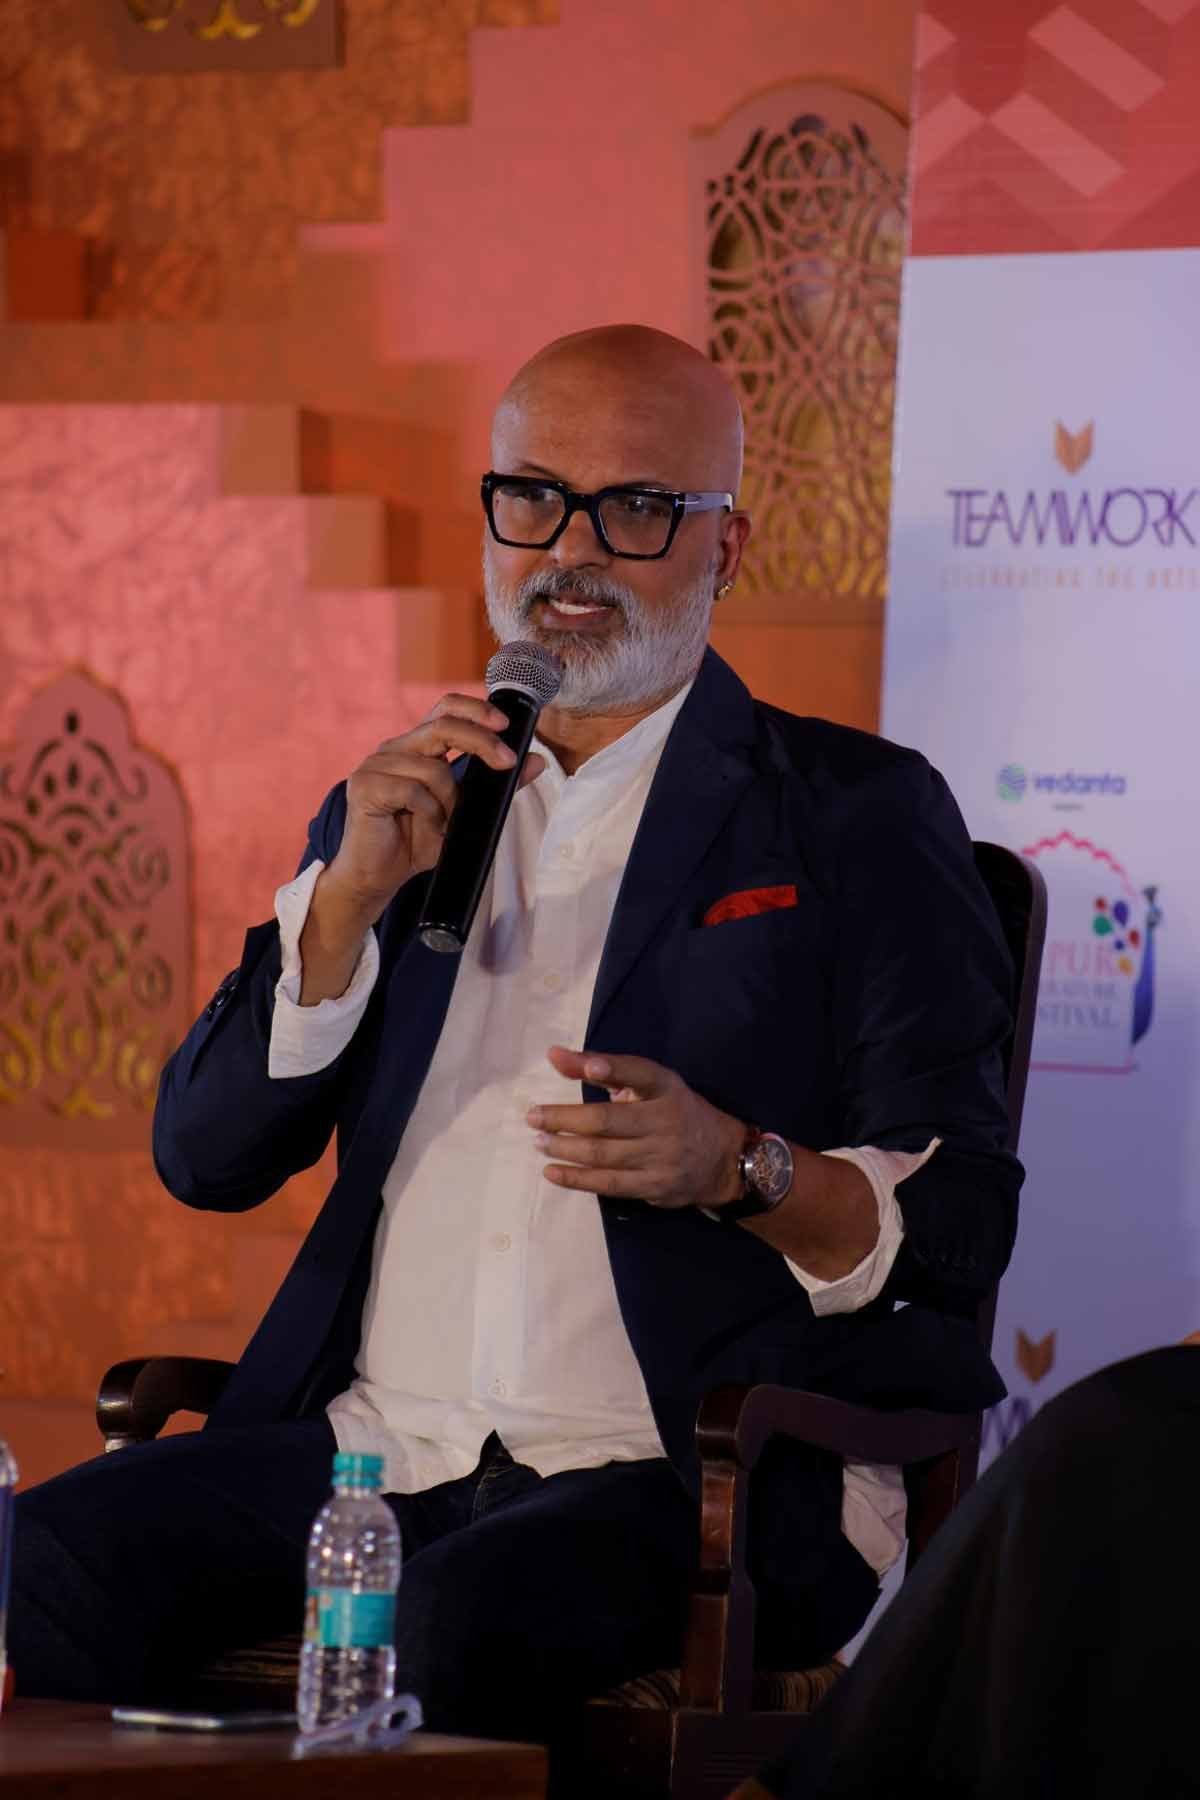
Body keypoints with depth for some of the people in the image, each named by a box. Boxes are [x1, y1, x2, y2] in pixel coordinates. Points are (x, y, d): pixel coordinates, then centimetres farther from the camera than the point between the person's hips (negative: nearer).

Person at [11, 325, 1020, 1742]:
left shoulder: (854, 815, 9)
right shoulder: (397, 810, 22)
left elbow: (960, 1225, 3)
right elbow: (204, 1158, 13)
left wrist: (738, 1167, -17)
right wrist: (351, 893, -2)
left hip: (695, 1474, -4)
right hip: (373, 1447, 4)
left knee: (458, 1624, -37)